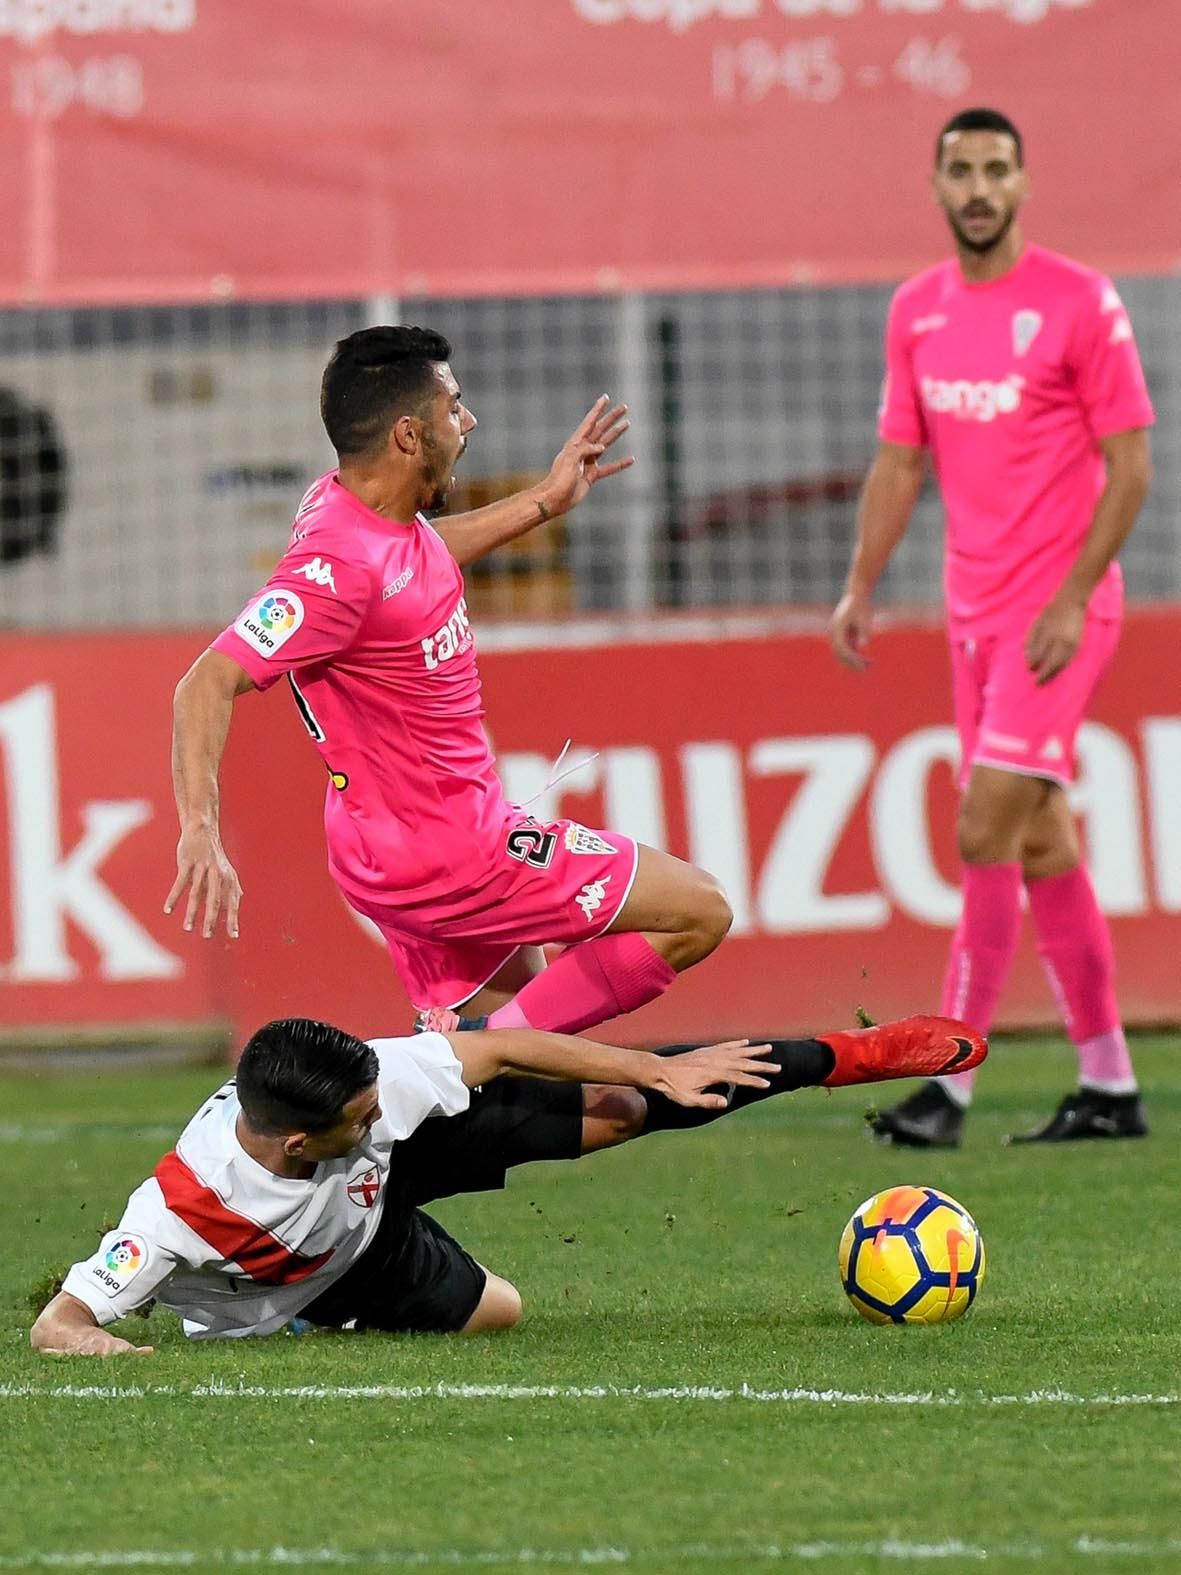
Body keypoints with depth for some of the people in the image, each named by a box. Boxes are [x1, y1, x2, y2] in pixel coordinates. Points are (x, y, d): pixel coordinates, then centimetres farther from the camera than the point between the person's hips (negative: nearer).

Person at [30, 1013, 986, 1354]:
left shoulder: (372, 1088, -36)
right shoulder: (181, 1212, -46)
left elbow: (502, 1050, -22)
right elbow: (57, 1324, -41)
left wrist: (661, 1072, -19)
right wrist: (99, 1346, -65)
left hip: (394, 1166, 2)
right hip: (338, 1272, -2)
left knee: (617, 1108, -1)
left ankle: (844, 1057, 18)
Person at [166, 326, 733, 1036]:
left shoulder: (368, 509, 2)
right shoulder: (341, 563, -26)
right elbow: (209, 683, -30)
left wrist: (545, 500, 31)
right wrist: (200, 831, -40)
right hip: (441, 850, -10)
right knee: (699, 911, -6)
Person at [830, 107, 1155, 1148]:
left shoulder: (1080, 303, -9)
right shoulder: (916, 312, 9)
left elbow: (1130, 467, -9)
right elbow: (899, 460, 15)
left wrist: (1070, 601, -16)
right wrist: (861, 587, 4)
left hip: (1060, 612, -7)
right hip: (975, 611, 7)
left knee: (986, 834, -14)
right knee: (1041, 845, 9)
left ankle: (950, 1085, -13)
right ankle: (1109, 1085, 17)